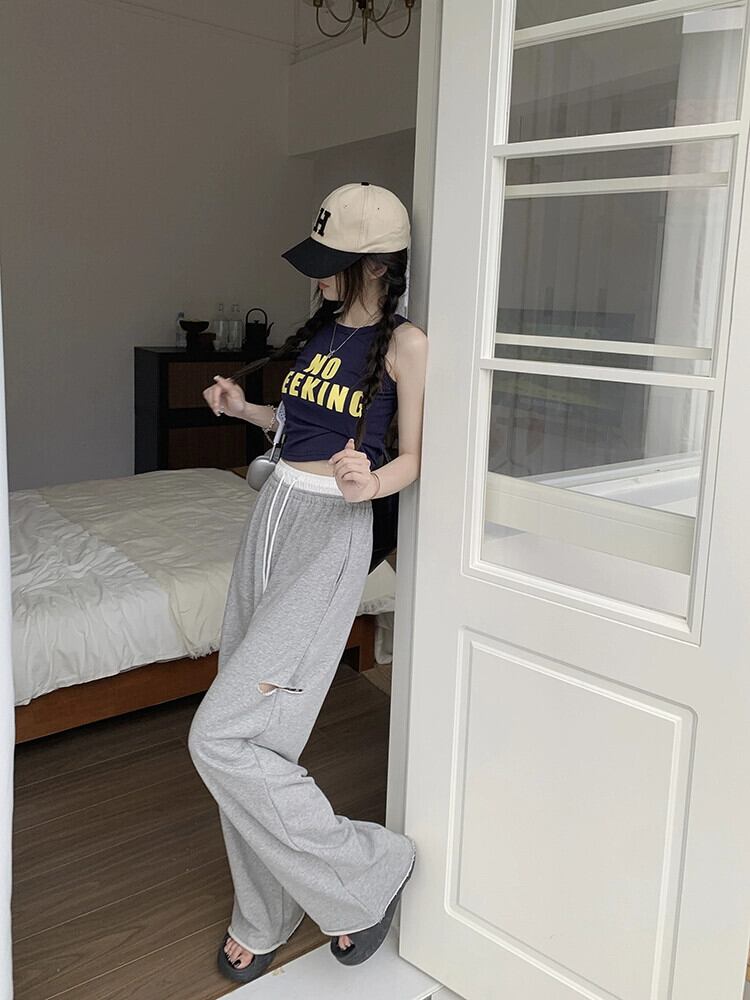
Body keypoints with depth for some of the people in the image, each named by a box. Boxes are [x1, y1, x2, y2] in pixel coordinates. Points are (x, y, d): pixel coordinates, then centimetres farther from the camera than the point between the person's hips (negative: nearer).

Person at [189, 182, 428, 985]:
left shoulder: (404, 343, -8)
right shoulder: (320, 327, 14)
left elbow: (414, 457, -7)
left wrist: (370, 483, -26)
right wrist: (244, 409, 11)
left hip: (331, 531, -8)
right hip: (272, 511, 8)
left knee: (222, 736, -12)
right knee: (249, 724, 9)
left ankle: (364, 873, 7)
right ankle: (263, 913, 28)